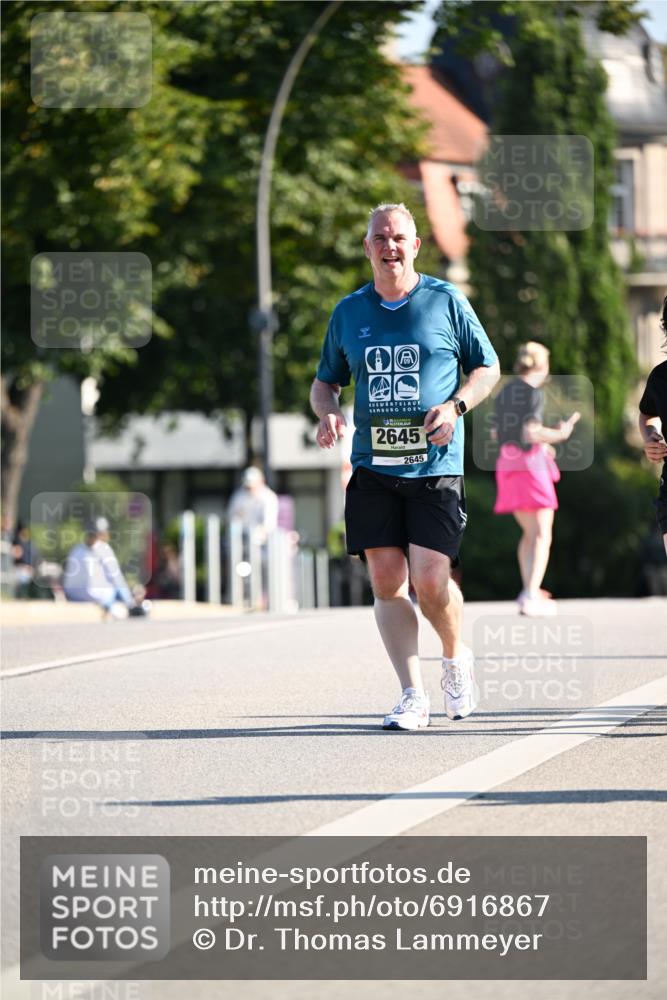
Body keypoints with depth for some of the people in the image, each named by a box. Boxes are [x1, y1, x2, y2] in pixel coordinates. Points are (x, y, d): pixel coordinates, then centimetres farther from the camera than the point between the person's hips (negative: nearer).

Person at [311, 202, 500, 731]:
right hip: (372, 469, 3)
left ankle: (456, 658, 20)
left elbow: (488, 367, 9)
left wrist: (456, 407, -9)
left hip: (436, 468, -3)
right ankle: (414, 696, 2)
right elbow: (325, 382, 20)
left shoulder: (446, 301, 2)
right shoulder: (348, 312, 10)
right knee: (387, 582, -3)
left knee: (430, 581, -10)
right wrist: (328, 413, -3)